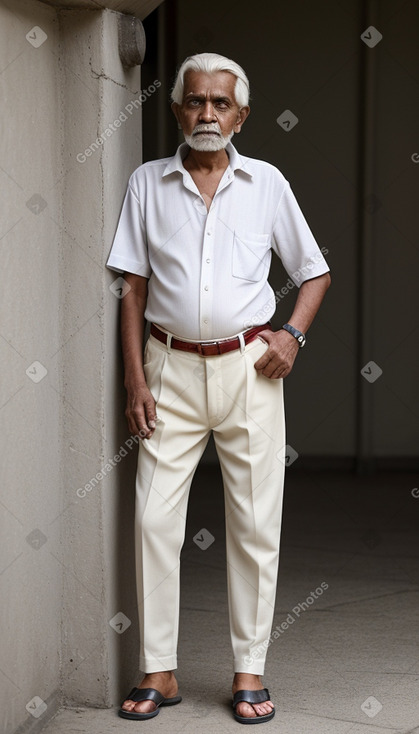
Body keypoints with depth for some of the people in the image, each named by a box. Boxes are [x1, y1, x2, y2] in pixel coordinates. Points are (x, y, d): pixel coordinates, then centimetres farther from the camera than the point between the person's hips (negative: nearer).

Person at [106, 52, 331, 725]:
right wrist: (135, 380, -2)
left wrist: (293, 333, -4)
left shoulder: (266, 183, 5)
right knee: (154, 518, -4)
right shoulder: (148, 184, 5)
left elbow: (315, 272, 13)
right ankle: (159, 672, 6)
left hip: (248, 367, 0)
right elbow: (134, 288, 5)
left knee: (255, 523, 1)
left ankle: (249, 670, 11)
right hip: (172, 369, 0)